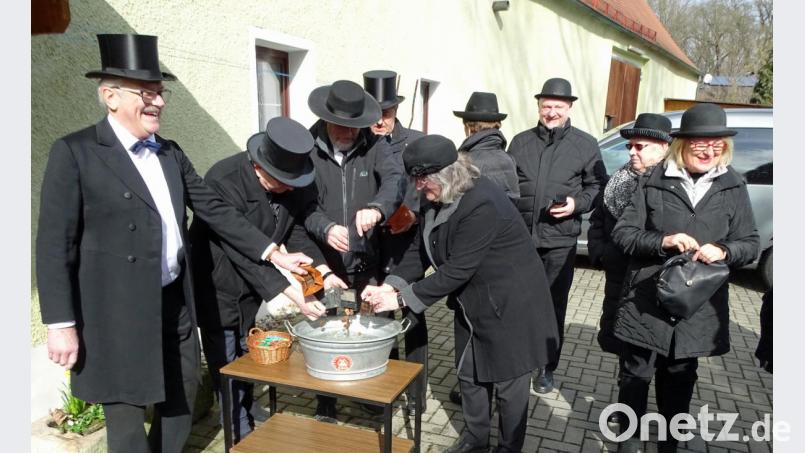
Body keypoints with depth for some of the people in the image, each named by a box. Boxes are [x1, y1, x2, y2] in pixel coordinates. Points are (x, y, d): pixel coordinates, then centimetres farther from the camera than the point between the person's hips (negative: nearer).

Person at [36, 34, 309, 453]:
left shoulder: (170, 152, 8)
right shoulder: (75, 152, -10)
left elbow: (214, 209, 8)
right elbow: (54, 244, -11)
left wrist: (272, 253, 1)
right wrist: (61, 324, -14)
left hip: (175, 303, 6)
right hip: (118, 312, -6)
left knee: (181, 401, 20)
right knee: (126, 416, 8)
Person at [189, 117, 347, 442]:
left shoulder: (290, 181, -14)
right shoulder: (224, 181, -32)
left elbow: (296, 229, -5)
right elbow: (243, 252, -34)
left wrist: (323, 272, -20)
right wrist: (293, 294, -38)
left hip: (252, 280, 6)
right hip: (218, 284, -5)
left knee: (248, 350, 21)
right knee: (226, 357, 6)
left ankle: (247, 406, 43)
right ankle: (238, 428, 26)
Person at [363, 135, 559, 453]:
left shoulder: (481, 204, -31)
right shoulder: (437, 198, -3)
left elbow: (457, 270, -31)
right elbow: (420, 251, -1)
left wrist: (401, 299, -27)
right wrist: (390, 286, -16)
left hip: (510, 303, -8)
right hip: (473, 302, 8)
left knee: (508, 382, 8)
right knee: (469, 374, 19)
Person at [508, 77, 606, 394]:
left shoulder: (585, 145, 4)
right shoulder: (520, 142, 9)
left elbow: (597, 187, 7)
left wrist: (578, 203, -12)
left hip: (559, 240, -1)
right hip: (519, 236, 2)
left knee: (553, 306, 8)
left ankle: (547, 369, 23)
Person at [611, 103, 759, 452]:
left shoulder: (733, 187, 3)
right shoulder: (654, 182, -3)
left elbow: (750, 244, 5)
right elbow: (622, 233, -4)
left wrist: (723, 251, -16)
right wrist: (662, 241, -20)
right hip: (647, 301, -2)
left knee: (680, 379, 17)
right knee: (636, 375, 7)